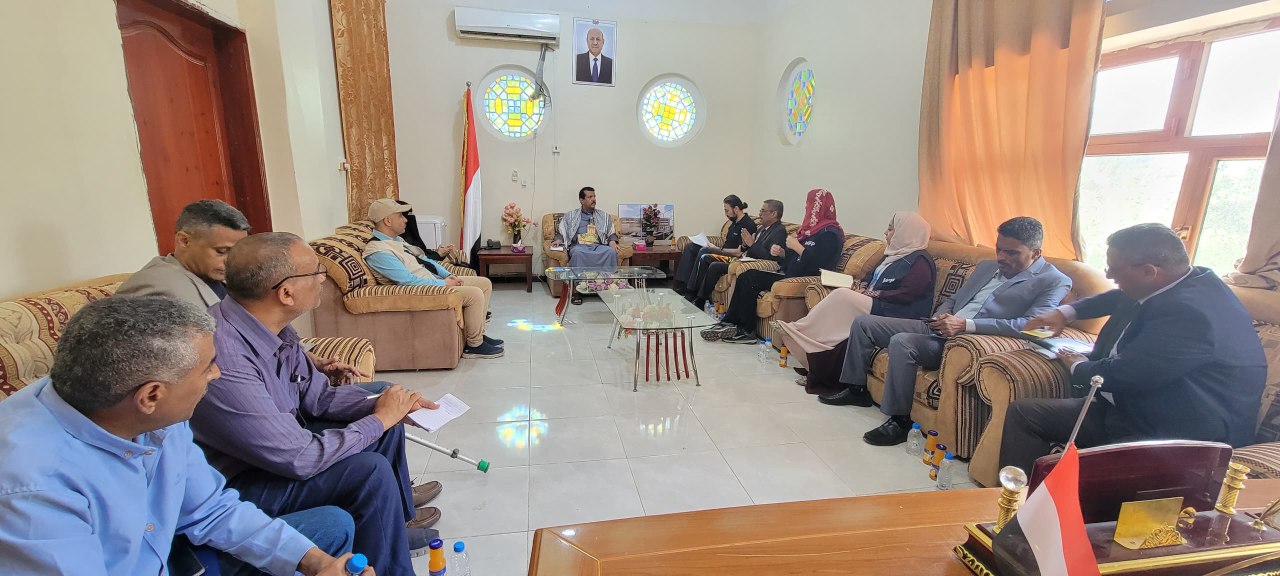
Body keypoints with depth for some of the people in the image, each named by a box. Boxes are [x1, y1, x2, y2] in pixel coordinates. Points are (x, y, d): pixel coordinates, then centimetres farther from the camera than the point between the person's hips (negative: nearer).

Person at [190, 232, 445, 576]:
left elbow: (317, 395, 2)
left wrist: (381, 406, -11)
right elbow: (299, 459, -30)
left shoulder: (272, 328, -10)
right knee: (369, 470, -23)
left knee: (389, 425, 8)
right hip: (234, 484, -8)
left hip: (277, 442, 9)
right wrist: (379, 418, -19)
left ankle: (396, 517, 30)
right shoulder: (224, 361, -36)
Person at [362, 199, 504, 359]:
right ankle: (474, 346, -8)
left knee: (485, 283, 6)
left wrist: (448, 275, 3)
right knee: (475, 294, -24)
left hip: (436, 281, 10)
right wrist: (444, 283, -18)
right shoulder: (378, 251, -18)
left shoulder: (396, 240, 14)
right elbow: (408, 281, -23)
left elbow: (424, 259, 18)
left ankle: (479, 334, 12)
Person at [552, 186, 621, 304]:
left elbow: (612, 233, 19)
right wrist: (558, 240, -7)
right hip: (579, 245, -1)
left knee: (611, 251, -34)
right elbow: (561, 232, 15)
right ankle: (577, 291, -36)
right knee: (577, 252, -39)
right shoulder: (570, 216, 19)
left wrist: (612, 241, -3)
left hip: (598, 246, 2)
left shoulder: (604, 216, 23)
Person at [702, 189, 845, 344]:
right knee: (745, 277, -9)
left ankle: (747, 331, -9)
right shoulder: (811, 227, 19)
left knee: (750, 278, -19)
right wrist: (781, 252, 3)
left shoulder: (831, 233, -9)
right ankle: (729, 323, -10)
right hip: (787, 273, 9)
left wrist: (796, 246, -13)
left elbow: (816, 264, -22)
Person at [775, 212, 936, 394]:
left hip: (891, 316, -9)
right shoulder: (894, 255, 20)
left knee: (842, 296, -24)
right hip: (872, 305, 9)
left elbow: (904, 295, -17)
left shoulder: (920, 261, -7)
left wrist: (870, 294, -13)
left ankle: (796, 329, -15)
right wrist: (861, 287, 2)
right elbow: (871, 276, 24)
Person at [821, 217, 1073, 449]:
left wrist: (965, 325, -26)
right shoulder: (987, 266, 19)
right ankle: (856, 389, 15)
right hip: (939, 329, 8)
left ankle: (900, 420, -20)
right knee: (863, 323, 2)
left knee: (901, 342, -34)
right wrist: (942, 315, 0)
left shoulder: (1054, 281, -3)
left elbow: (1031, 325, -19)